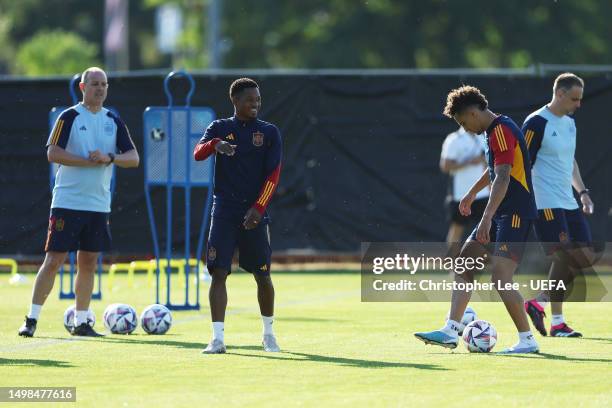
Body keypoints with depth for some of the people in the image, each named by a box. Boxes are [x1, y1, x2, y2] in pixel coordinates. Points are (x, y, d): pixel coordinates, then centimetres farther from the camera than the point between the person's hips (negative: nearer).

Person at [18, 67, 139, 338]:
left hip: (99, 205, 5)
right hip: (67, 202, -5)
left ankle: (81, 322, 14)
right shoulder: (69, 117, -4)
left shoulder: (114, 121, 10)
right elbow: (53, 153, -13)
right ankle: (31, 319, -1)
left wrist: (109, 158, -14)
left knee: (88, 263, 7)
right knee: (54, 260, -6)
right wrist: (89, 161, -17)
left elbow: (133, 158, 5)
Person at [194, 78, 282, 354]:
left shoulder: (269, 132, 5)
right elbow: (198, 153, -10)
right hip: (224, 211, 0)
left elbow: (273, 175, -1)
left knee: (263, 276, 5)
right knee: (218, 273, -9)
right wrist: (215, 144, -31)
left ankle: (269, 334, 23)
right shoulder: (219, 128, 7)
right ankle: (218, 338, -9)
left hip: (255, 214, 0)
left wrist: (258, 208, -12)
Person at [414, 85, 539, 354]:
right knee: (465, 261, 9)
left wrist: (487, 217, -31)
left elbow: (502, 178, -26)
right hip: (502, 213, 11)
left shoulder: (502, 131, -16)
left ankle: (527, 340, -8)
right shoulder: (495, 131, 15)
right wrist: (473, 193, 47)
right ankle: (451, 331, 8)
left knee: (500, 278, -16)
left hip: (515, 213, -11)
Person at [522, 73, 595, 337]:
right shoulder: (536, 123, -12)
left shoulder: (569, 122, 14)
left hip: (568, 204, 9)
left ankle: (538, 303, 13)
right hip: (546, 204, -9)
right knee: (564, 257, -13)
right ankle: (557, 323, -4)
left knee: (584, 259, 4)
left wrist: (582, 191, 18)